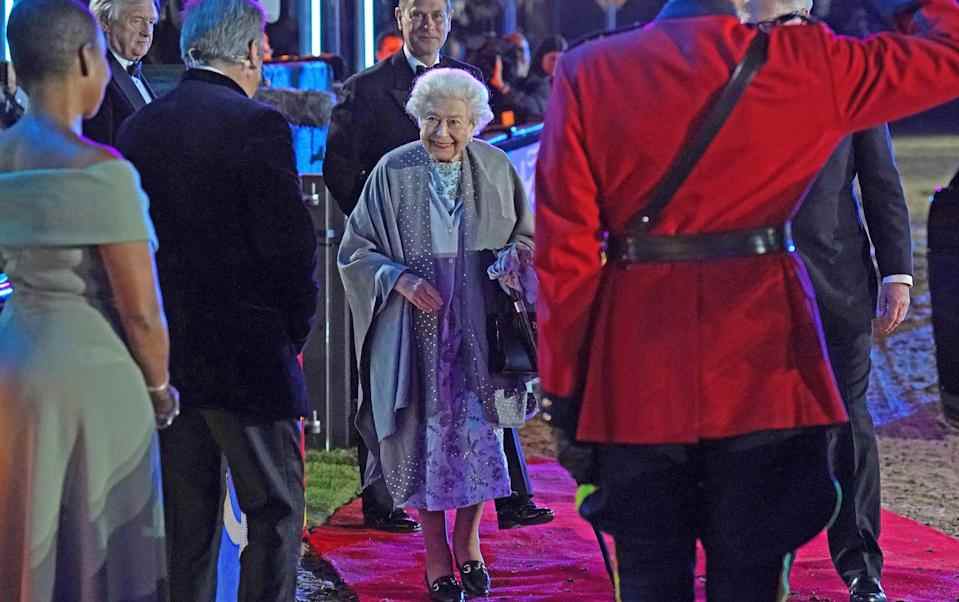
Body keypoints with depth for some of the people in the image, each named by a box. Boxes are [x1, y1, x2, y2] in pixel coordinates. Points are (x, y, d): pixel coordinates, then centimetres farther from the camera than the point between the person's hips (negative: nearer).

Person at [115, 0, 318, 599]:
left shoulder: (140, 126, 5)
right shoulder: (257, 125, -13)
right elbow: (291, 242, -15)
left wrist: (160, 322, 16)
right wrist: (295, 328, 0)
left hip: (162, 350, 6)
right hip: (248, 349, -6)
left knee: (185, 515, 12)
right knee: (276, 508, 2)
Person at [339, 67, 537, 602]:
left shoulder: (496, 168, 0)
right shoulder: (393, 172, -5)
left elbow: (527, 235, 12)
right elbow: (356, 250, 0)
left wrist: (511, 258, -10)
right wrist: (400, 279, -16)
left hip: (478, 327, 2)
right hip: (416, 331, -1)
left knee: (478, 432, 2)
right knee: (426, 434, 2)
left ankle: (468, 541, 22)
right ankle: (436, 553, 15)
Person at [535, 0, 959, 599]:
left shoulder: (586, 72, -2)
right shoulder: (810, 63, -4)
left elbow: (563, 251, -3)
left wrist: (564, 392, 2)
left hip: (634, 375, 1)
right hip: (764, 368, -1)